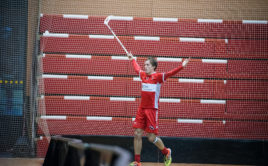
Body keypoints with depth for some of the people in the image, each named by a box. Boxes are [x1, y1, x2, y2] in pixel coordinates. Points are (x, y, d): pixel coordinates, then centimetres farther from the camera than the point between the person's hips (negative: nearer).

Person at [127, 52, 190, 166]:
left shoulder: (158, 77, -7)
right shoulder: (143, 75, 11)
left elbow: (170, 74, -21)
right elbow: (137, 68, 31)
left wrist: (182, 66, -35)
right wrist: (132, 59, 47)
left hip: (152, 110, -6)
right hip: (141, 109, 6)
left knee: (151, 137, -4)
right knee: (137, 134, 1)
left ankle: (166, 152, 23)